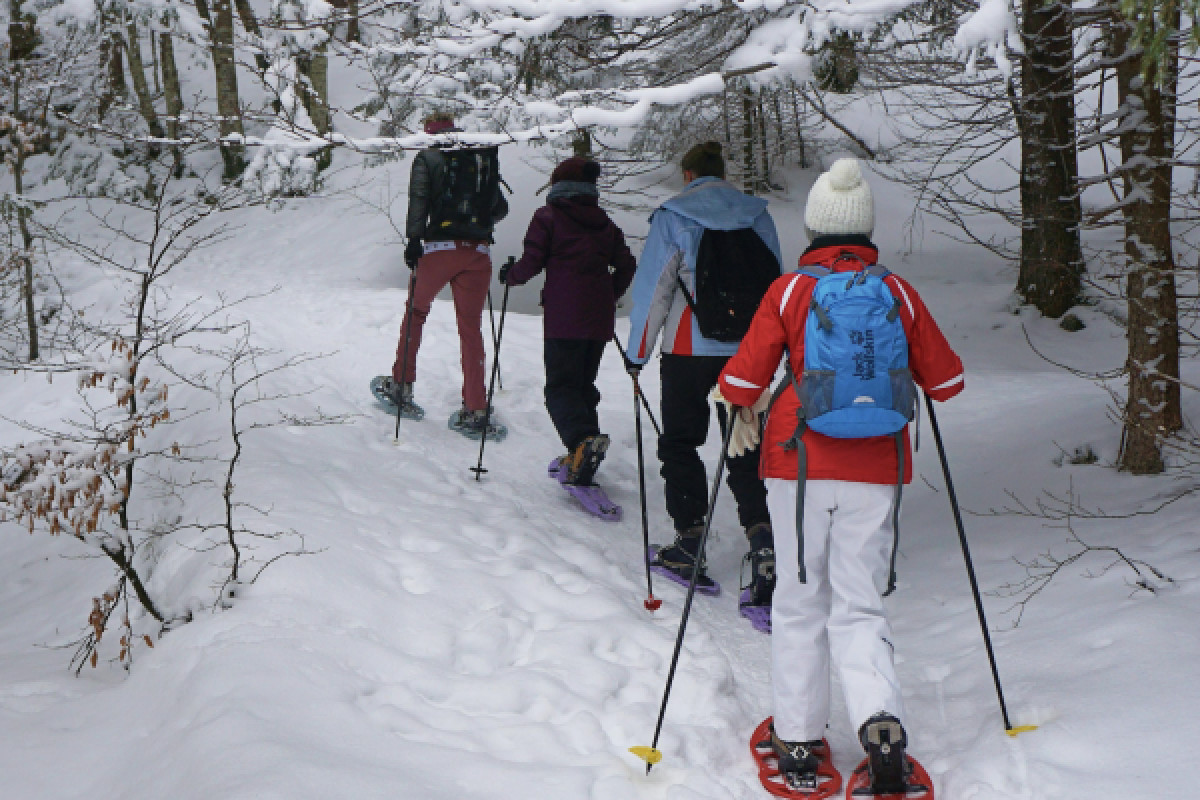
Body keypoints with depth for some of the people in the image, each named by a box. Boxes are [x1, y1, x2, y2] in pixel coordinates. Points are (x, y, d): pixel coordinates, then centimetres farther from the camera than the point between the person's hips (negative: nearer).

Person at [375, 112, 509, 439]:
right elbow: (500, 208, 16)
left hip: (440, 248, -2)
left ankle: (401, 386, 24)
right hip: (478, 251, 2)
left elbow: (418, 200, -9)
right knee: (471, 327, 5)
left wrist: (413, 239, -12)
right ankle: (474, 411, 0)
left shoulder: (427, 158, 7)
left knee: (416, 311, 19)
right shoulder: (483, 157, 16)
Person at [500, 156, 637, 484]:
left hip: (564, 317, -5)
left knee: (560, 387, -7)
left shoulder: (548, 217, 1)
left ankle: (583, 439, -33)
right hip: (599, 319, 5)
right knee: (583, 383, 16)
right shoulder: (604, 223, 16)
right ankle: (581, 458, 12)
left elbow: (531, 262, -5)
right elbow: (626, 265, 14)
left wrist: (509, 276, 15)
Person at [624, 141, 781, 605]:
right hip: (749, 348, 3)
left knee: (679, 443, 11)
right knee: (745, 449, 7)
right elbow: (774, 283, 12)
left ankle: (689, 545, 10)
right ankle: (762, 540, -10)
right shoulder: (757, 215, 7)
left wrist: (637, 352, 4)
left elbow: (653, 287, -4)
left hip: (689, 348, -3)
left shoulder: (673, 217, -4)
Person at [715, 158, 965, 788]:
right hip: (876, 469, 1)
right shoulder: (898, 292, 0)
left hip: (799, 462, -1)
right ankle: (879, 715, -13)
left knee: (800, 601, 11)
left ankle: (797, 736, 16)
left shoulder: (787, 291, -5)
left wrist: (740, 414, 16)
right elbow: (945, 380, 8)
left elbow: (744, 377, -5)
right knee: (859, 603, 8)